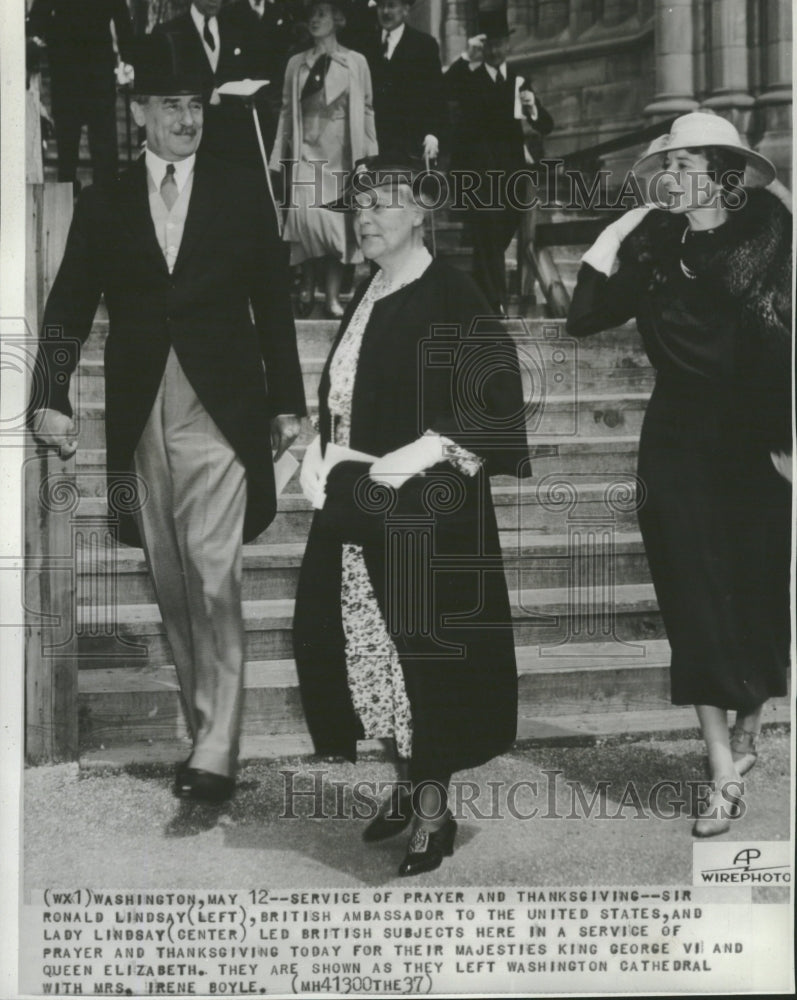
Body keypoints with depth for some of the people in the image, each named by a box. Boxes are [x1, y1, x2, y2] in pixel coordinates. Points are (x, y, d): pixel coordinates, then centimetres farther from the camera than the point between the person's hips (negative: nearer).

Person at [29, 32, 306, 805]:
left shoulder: (241, 193, 5)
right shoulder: (104, 205, 8)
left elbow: (272, 305, 8)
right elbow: (69, 310, 6)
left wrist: (286, 401, 6)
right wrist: (49, 399, -6)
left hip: (220, 413, -2)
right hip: (140, 421, 3)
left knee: (213, 582, -10)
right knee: (172, 589, 8)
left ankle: (215, 754, -7)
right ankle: (206, 730, 19)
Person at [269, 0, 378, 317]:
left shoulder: (356, 62, 6)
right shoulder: (296, 63, 11)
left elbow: (366, 112, 5)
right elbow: (287, 112, 10)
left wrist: (370, 157, -1)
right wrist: (278, 158, 4)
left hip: (343, 153, -1)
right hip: (306, 151, 1)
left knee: (338, 220, -4)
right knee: (307, 215, -13)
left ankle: (333, 294, 2)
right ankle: (308, 284, 7)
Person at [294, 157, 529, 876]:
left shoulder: (454, 300, -11)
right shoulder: (366, 298, 13)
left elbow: (491, 405, -17)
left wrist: (414, 458, -20)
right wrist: (319, 453, 8)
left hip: (425, 513, -8)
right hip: (354, 509, 8)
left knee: (421, 650, -3)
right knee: (363, 650, 10)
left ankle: (434, 810, 10)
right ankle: (407, 786, 26)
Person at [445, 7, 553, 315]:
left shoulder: (519, 82, 15)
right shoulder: (468, 78, 6)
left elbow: (546, 126, 7)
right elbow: (445, 90, -18)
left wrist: (533, 109, -14)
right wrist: (467, 57, -26)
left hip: (510, 172, 4)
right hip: (477, 170, -4)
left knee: (501, 237, 9)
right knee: (487, 236, -14)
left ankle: (480, 297, 27)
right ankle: (495, 302, -17)